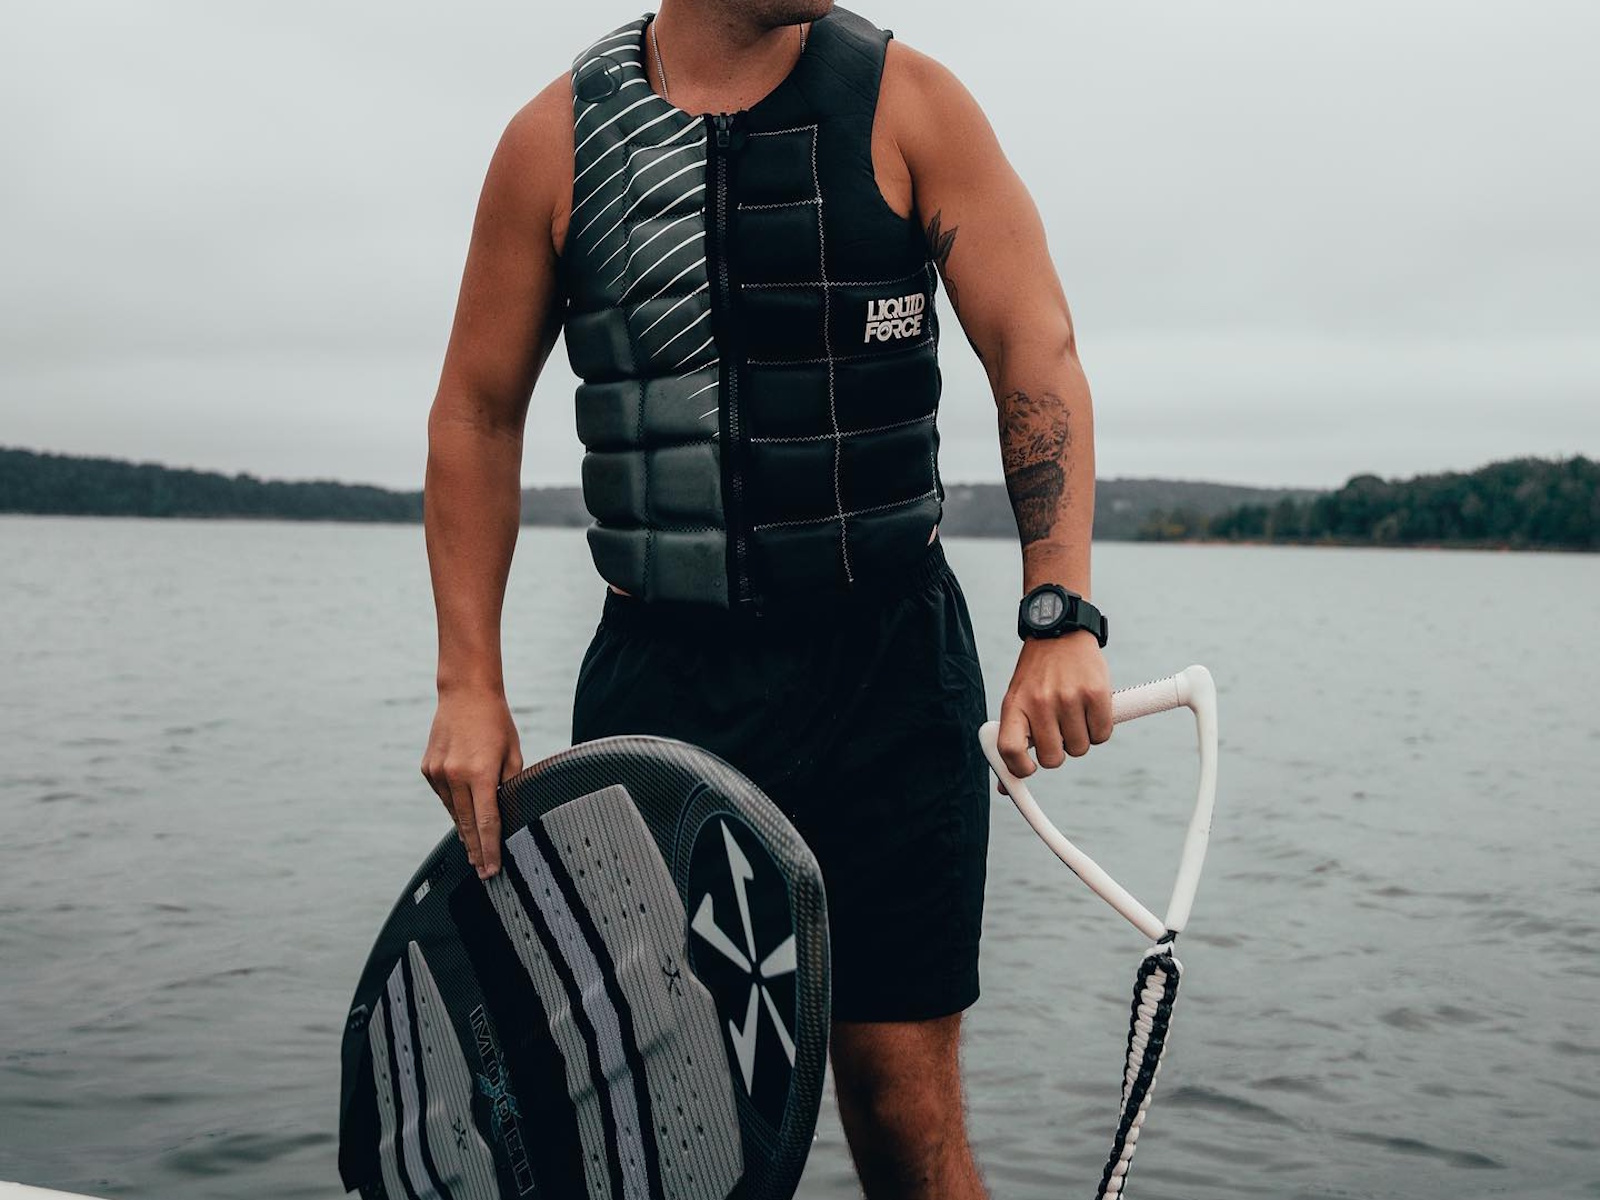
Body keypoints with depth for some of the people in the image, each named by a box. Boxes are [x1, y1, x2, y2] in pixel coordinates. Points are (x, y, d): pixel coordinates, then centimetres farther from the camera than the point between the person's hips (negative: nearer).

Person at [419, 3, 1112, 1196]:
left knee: (904, 1103, 0)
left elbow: (1038, 352, -7)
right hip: (655, 672, 2)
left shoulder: (905, 102, -1)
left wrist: (1062, 619, -19)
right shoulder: (556, 137, 3)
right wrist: (470, 686, 2)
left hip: (886, 663, -1)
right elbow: (479, 409, 8)